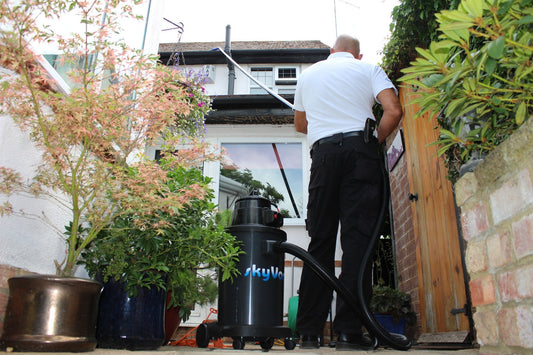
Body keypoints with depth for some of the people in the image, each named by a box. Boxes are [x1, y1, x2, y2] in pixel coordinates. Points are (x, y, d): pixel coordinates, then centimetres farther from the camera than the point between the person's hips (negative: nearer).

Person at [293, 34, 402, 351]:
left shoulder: (308, 73, 25)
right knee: (358, 238, -6)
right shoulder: (369, 69, 15)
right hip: (360, 150, -2)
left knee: (320, 240, 2)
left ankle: (310, 330, 1)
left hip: (323, 153, 2)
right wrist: (376, 142, 12)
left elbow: (300, 124, 32)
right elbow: (394, 111, -2)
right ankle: (349, 330, -9)